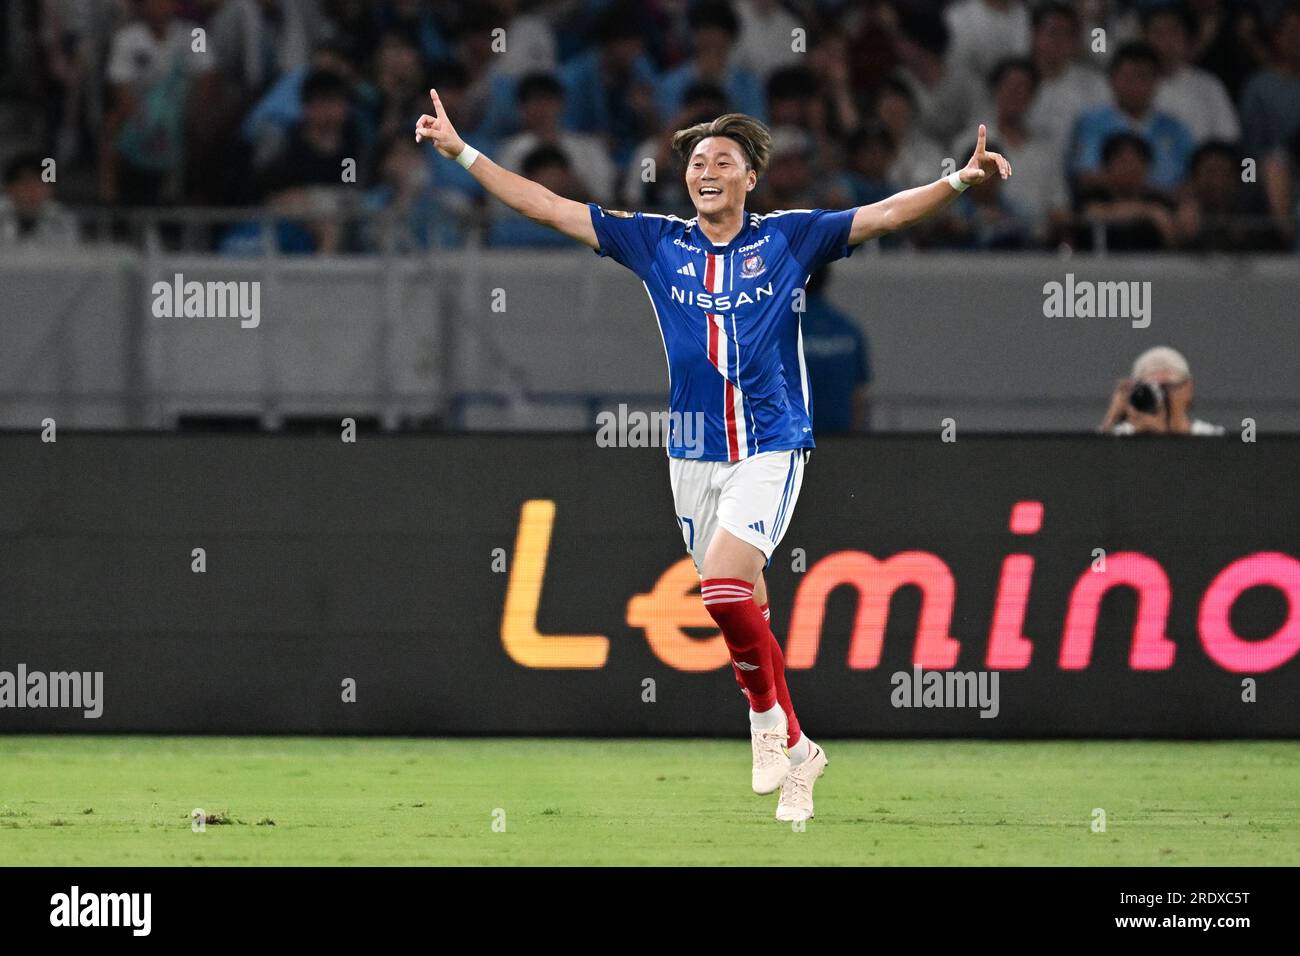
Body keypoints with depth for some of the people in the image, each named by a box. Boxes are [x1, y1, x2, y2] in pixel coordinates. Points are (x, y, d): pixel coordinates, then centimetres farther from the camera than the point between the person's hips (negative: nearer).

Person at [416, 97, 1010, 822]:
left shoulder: (787, 239, 0)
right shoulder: (657, 243, 5)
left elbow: (886, 216, -5)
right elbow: (548, 208, 5)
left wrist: (961, 180, -20)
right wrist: (462, 152, 0)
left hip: (770, 448, -4)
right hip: (695, 455, 4)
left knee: (725, 586, -23)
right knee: (745, 610, 6)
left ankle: (767, 711, -1)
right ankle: (793, 750, 19)